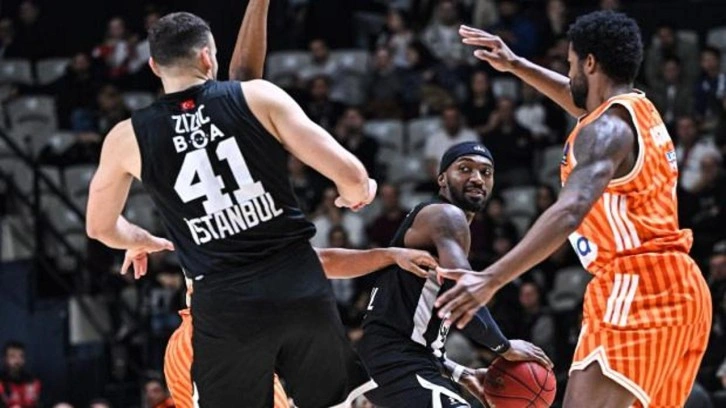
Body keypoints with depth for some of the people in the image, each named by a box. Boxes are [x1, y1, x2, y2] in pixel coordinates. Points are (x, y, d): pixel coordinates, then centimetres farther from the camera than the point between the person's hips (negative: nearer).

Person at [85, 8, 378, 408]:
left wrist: (143, 242, 43)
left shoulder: (128, 138, 4)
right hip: (301, 285, 0)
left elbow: (100, 226, 21)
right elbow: (348, 172, -4)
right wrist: (357, 193, 20)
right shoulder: (258, 96, 0)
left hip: (225, 305, 0)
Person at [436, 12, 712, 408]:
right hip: (683, 286, 10)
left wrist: (492, 279, -36)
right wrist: (516, 65, 41)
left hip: (635, 287, -10)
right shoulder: (639, 109, 15)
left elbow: (570, 212, -28)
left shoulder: (608, 130, -12)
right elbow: (584, 103, 41)